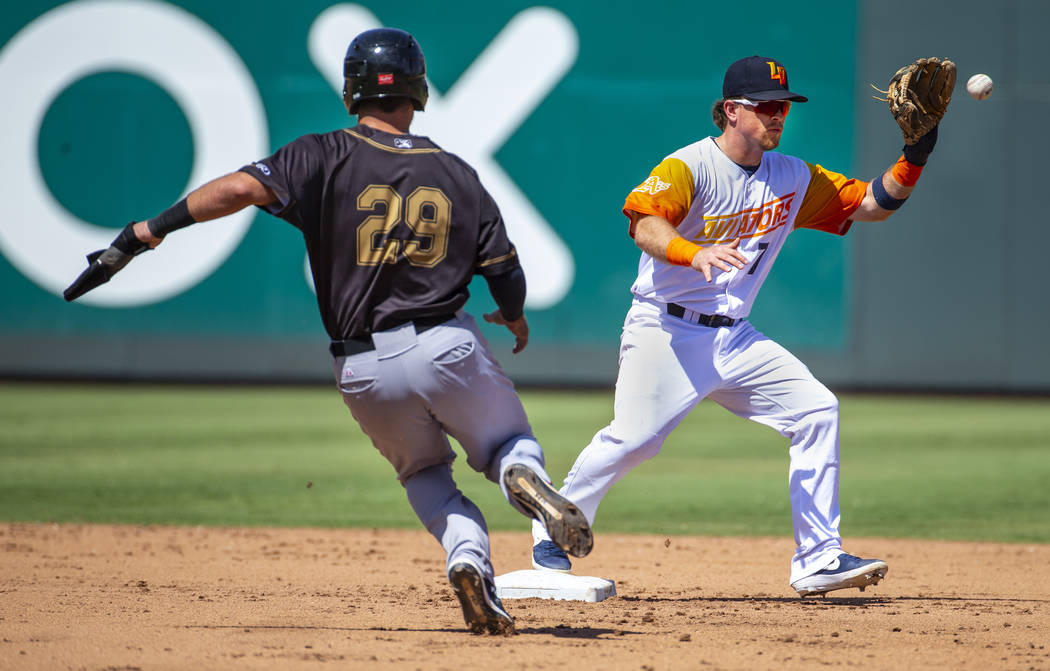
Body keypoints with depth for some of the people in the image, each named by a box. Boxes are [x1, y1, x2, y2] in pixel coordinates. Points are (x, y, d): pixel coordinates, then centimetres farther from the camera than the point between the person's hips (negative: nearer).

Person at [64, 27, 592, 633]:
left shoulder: (326, 157, -2)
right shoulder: (456, 175, 5)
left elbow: (241, 188, -18)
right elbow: (507, 277, 6)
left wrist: (144, 235, -16)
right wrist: (516, 320, 30)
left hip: (364, 371, 0)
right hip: (448, 349, 0)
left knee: (426, 474, 25)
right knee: (510, 445, 21)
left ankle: (469, 560, -4)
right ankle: (527, 480, -18)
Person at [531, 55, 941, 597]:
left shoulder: (793, 177, 9)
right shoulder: (689, 166, -12)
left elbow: (871, 204, 12)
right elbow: (644, 226, -29)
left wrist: (913, 160, -6)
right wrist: (694, 253, -49)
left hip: (734, 338, 6)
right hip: (666, 329, -6)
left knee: (816, 410, -4)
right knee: (632, 437, -20)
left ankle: (818, 560, -1)